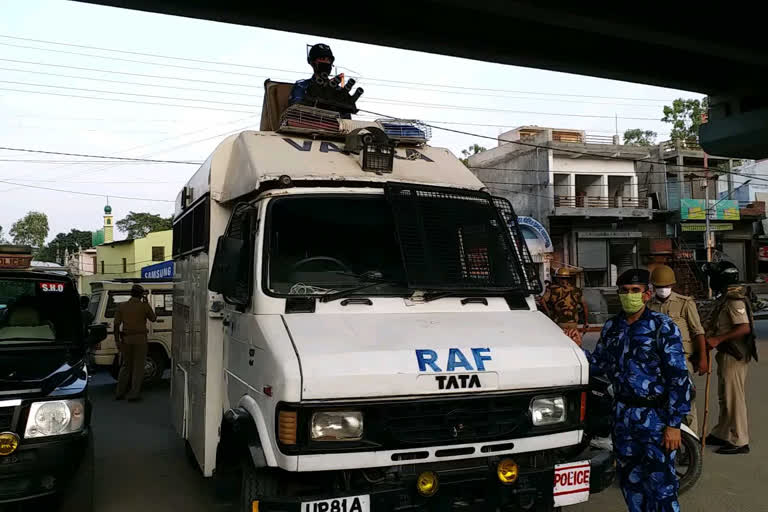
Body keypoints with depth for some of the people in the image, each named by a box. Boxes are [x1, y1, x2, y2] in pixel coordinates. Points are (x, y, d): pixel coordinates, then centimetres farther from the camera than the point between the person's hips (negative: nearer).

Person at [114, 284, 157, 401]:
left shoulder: (122, 306, 4)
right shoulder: (144, 306, -4)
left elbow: (116, 324, 1)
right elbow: (153, 318, 10)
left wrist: (117, 340, 5)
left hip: (126, 339, 3)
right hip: (140, 339, -3)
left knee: (125, 365, 17)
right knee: (138, 366, 4)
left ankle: (120, 392, 19)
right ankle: (134, 393, 2)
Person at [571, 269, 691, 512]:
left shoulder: (663, 326, -7)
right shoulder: (611, 327, 8)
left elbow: (678, 377, -10)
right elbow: (599, 365, 16)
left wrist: (674, 424, -15)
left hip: (655, 416, -5)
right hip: (623, 415, 5)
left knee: (660, 482, -4)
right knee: (630, 479, 15)